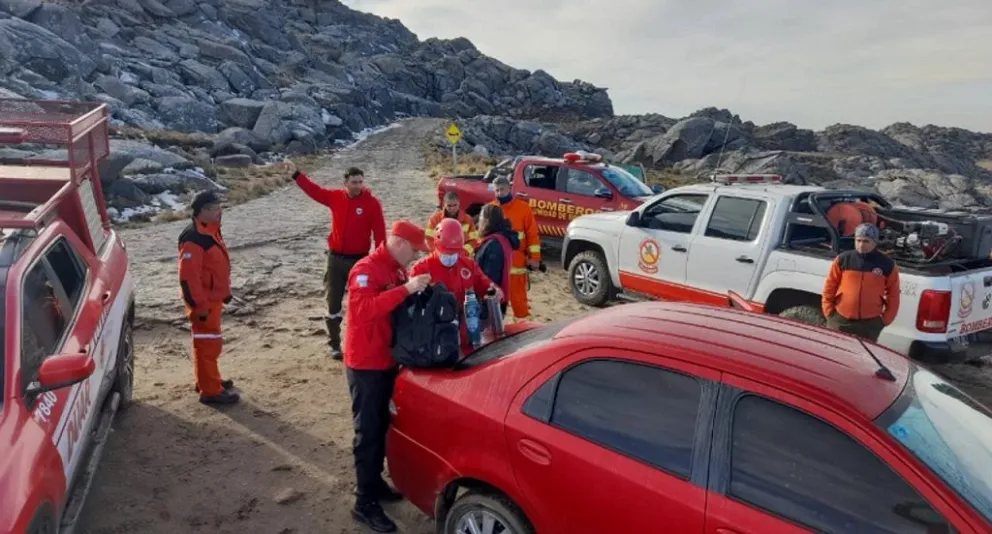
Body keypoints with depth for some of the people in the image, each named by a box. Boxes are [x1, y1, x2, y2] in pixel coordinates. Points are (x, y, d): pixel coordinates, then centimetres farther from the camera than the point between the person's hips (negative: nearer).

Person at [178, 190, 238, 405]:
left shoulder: (211, 231, 9)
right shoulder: (194, 239, -24)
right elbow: (188, 276, -26)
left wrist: (225, 291, 22)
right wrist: (200, 306, -24)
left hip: (212, 297, 10)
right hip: (203, 300, -10)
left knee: (209, 342, 20)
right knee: (208, 344, -3)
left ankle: (207, 381, 34)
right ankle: (211, 391, 6)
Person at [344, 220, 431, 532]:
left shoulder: (396, 270, 10)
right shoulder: (366, 269, -19)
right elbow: (364, 309, -35)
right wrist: (406, 289, -36)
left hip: (387, 361, 9)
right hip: (365, 364, -9)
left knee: (381, 426, 18)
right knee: (368, 431, -2)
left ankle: (375, 483, 33)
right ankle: (365, 503, 8)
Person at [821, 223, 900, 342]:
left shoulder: (887, 265, -2)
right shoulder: (843, 259, -3)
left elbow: (893, 295, 5)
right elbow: (829, 287, 4)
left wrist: (885, 319, 2)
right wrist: (829, 312, 0)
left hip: (870, 323, 0)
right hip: (840, 320, 0)